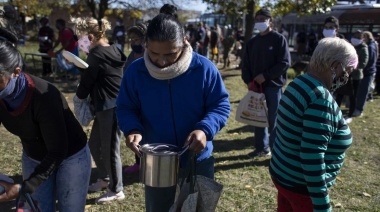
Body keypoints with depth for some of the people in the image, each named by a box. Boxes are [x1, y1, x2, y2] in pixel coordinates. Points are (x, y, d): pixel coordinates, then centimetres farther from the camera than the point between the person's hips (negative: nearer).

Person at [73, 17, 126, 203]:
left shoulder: (96, 55, -16)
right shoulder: (113, 51, 11)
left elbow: (87, 81, -7)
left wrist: (80, 96, 13)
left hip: (109, 107, -9)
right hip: (109, 105, 9)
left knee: (110, 149, 2)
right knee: (94, 144, 20)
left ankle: (116, 190, 17)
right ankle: (104, 178, 38)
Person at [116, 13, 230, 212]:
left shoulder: (204, 68, -16)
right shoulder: (135, 71, -10)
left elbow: (221, 105, -9)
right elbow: (125, 108, -1)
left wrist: (205, 129, -28)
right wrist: (133, 129, -22)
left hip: (198, 162, -1)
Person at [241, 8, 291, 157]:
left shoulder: (279, 39, -5)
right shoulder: (252, 42, 12)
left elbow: (285, 63, -12)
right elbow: (246, 64, 13)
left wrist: (265, 76, -15)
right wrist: (248, 81, -2)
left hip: (273, 86, -6)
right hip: (256, 86, 6)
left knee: (273, 120, 0)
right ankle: (262, 148, 28)